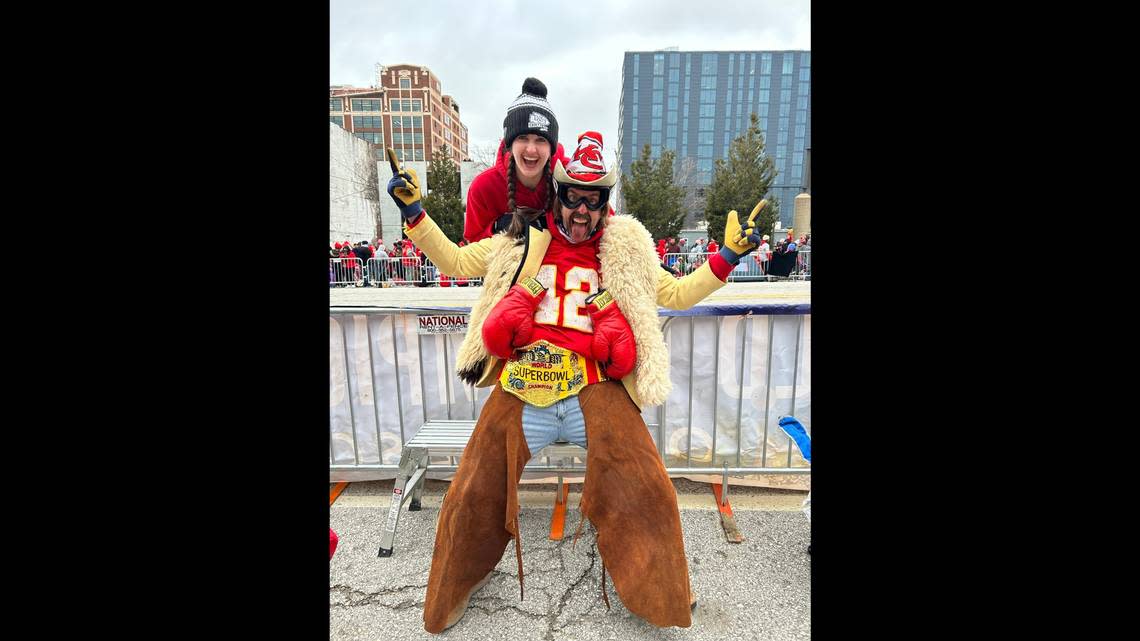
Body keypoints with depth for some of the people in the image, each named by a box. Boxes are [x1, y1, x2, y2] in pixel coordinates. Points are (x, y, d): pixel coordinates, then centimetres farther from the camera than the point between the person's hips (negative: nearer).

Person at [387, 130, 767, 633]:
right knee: (474, 494, -5)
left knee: (644, 490, -14)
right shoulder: (523, 242, 15)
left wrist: (728, 255, 11)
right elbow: (453, 261, 20)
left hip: (594, 389, 0)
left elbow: (676, 294, 20)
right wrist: (413, 211, 12)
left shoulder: (626, 250, 16)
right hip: (522, 388, 1)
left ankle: (663, 598, 18)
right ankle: (449, 599, 28)